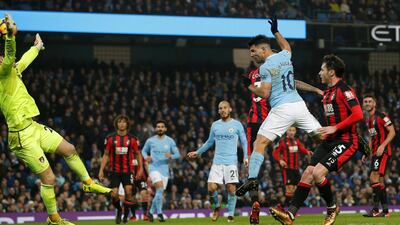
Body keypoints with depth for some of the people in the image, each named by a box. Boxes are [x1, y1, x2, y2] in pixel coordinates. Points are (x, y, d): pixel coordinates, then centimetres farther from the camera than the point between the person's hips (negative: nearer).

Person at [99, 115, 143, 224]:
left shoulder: (132, 139, 3)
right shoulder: (110, 138, 2)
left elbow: (138, 154, 10)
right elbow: (106, 155, 7)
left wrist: (141, 168, 1)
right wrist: (101, 170, 1)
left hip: (128, 170, 0)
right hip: (114, 170, 0)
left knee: (128, 191, -16)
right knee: (114, 194, -7)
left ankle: (126, 213, 6)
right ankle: (119, 210, 24)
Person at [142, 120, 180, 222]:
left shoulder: (170, 141, 4)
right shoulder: (150, 141, 3)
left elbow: (177, 154, 6)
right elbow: (144, 151, 18)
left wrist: (171, 156, -16)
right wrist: (146, 157, -4)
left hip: (165, 169, 3)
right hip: (154, 168, -3)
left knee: (159, 193, 6)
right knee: (160, 188, -24)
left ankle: (151, 212, 26)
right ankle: (159, 213, -18)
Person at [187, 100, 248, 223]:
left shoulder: (237, 124, 3)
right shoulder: (215, 125, 11)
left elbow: (244, 142, 6)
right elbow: (210, 142, 24)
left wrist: (246, 157, -6)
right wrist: (198, 152, 24)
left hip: (231, 161, -2)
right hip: (217, 162, 2)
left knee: (231, 188, -7)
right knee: (211, 187, -8)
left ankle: (231, 215, 4)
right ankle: (216, 207, 18)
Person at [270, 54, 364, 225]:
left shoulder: (344, 90, -13)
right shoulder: (327, 93, 17)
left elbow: (358, 115, -22)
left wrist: (335, 128, -20)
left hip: (345, 141, -9)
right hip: (330, 141, 9)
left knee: (318, 172, -21)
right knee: (308, 173, -2)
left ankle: (332, 208, 2)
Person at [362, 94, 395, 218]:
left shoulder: (381, 116, -9)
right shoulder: (368, 120, 17)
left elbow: (392, 132, -13)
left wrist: (382, 146, -22)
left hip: (383, 151, -9)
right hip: (375, 152, 9)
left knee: (374, 177, -18)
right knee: (379, 180, 8)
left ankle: (376, 210, -21)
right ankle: (385, 211, 11)